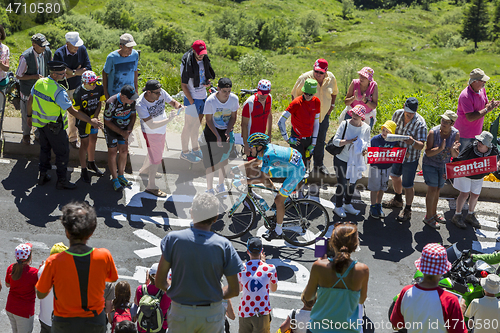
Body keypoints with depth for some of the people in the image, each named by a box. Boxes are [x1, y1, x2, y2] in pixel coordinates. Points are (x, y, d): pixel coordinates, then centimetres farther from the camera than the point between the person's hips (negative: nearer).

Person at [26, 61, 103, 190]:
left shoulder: (39, 82, -6)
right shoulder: (59, 92, -28)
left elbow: (30, 100, 6)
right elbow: (72, 111, -26)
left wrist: (29, 116, 22)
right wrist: (90, 121, -20)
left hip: (40, 122, 8)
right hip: (54, 126, -8)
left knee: (45, 148, 24)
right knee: (62, 152, 8)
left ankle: (42, 175, 36)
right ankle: (62, 181, 17)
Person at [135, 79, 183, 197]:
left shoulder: (161, 93, -19)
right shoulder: (141, 105, -34)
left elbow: (172, 101, -3)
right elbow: (151, 125, -36)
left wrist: (178, 106, -26)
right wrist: (168, 120, -40)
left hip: (162, 129, 7)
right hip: (151, 133, -7)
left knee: (156, 152, 28)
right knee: (156, 158, 0)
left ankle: (144, 169, 55)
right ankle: (151, 186, 16)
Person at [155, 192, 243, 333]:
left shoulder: (173, 238, -11)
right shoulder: (223, 245, -11)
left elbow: (159, 282, -7)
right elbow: (234, 290, -7)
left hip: (181, 313, 0)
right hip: (212, 315, 0)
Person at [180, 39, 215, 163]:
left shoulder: (204, 60, 4)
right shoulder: (187, 64, -17)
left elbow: (209, 75, 21)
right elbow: (183, 85, -15)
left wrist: (208, 82, -4)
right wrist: (192, 103, -16)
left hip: (203, 97, 7)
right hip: (192, 98, -7)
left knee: (197, 124, 18)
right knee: (189, 126, 3)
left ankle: (195, 148, 33)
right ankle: (185, 152, 16)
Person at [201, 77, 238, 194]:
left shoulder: (234, 99, -15)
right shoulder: (210, 101, -22)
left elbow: (233, 117, -3)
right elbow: (209, 120, -13)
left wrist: (228, 132, -16)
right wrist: (217, 136, -19)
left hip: (227, 130, 3)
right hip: (212, 131, -3)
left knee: (224, 159, 9)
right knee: (212, 161, -4)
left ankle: (221, 185, 28)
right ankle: (209, 188, 10)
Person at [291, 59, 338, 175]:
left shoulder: (331, 78, -4)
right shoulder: (304, 78, -17)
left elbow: (334, 93, 16)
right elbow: (294, 95, -6)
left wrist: (332, 105, 8)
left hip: (324, 115, 4)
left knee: (320, 140, 15)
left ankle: (319, 164, 31)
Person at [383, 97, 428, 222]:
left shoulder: (420, 123, -26)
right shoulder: (397, 114, -11)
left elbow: (421, 146, -29)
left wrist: (413, 142, -48)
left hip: (410, 158, -6)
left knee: (407, 185, 1)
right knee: (395, 175, 26)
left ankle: (407, 210, 22)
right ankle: (398, 200, 51)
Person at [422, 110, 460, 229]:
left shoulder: (455, 134, -12)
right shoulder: (433, 132, -22)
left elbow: (455, 156, -10)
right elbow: (428, 152, -23)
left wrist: (453, 150, -33)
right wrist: (440, 148, -39)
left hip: (443, 165, 4)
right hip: (430, 164, -4)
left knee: (437, 189, 15)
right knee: (432, 189, -8)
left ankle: (434, 214, 32)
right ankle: (428, 217, 4)